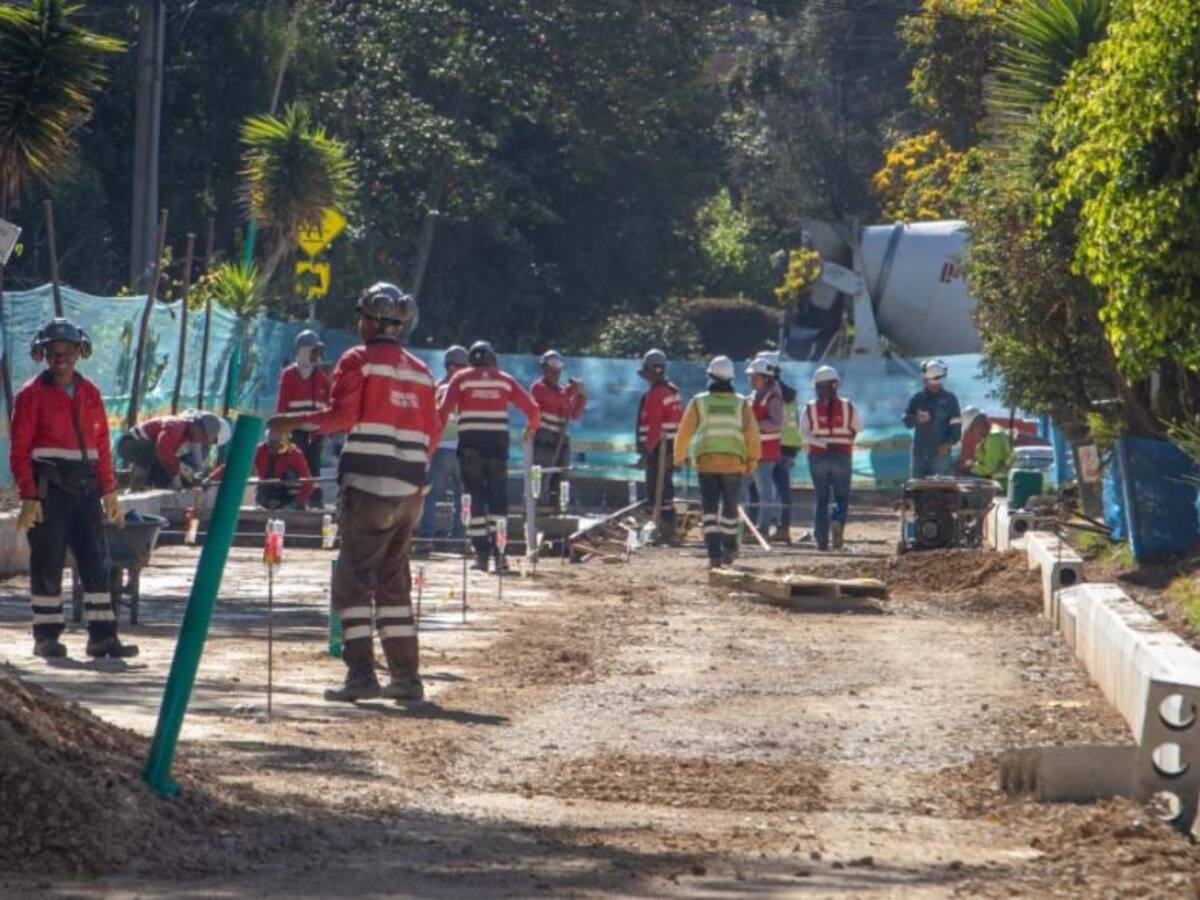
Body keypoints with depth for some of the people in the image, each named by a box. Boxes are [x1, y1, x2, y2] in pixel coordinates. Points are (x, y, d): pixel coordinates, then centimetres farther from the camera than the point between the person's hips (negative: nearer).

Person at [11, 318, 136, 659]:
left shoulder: (90, 394, 13)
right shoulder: (33, 394, -3)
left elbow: (102, 445, 16)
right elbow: (20, 450, -6)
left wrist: (109, 491, 10)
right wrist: (29, 498, -14)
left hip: (85, 487, 5)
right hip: (49, 487, -5)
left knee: (96, 561, 1)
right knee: (48, 564, -1)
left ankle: (102, 636, 2)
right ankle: (46, 636, 7)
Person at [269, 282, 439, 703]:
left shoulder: (358, 360, -2)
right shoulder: (420, 371, 16)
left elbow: (342, 415, -12)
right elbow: (431, 434, 15)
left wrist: (293, 423, -3)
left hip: (367, 485, -6)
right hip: (409, 491, 6)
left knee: (354, 578, -5)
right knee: (394, 582, 14)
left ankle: (361, 673, -15)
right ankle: (406, 676, 12)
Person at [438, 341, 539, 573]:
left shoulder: (461, 378, 7)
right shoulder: (505, 380, 12)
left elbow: (443, 410, -5)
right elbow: (532, 409, 9)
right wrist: (531, 428, 28)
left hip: (470, 443, -1)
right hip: (498, 442, 1)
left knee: (475, 496, 5)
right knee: (498, 499, 6)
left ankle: (481, 553, 0)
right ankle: (498, 552, -4)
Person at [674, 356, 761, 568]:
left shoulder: (699, 402, 1)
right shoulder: (741, 404, 3)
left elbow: (684, 432, 3)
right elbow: (752, 435, -1)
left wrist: (679, 457, 17)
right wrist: (752, 460, 12)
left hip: (706, 462, -1)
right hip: (734, 462, 1)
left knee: (709, 509, -1)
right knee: (729, 508, 17)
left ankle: (714, 554, -13)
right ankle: (729, 551, 26)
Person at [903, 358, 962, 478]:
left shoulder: (949, 399, 1)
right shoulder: (918, 398, 9)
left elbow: (956, 426, -1)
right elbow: (907, 421, 10)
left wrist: (949, 443, -16)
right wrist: (917, 420, -12)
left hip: (940, 451, -3)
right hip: (919, 451, 3)